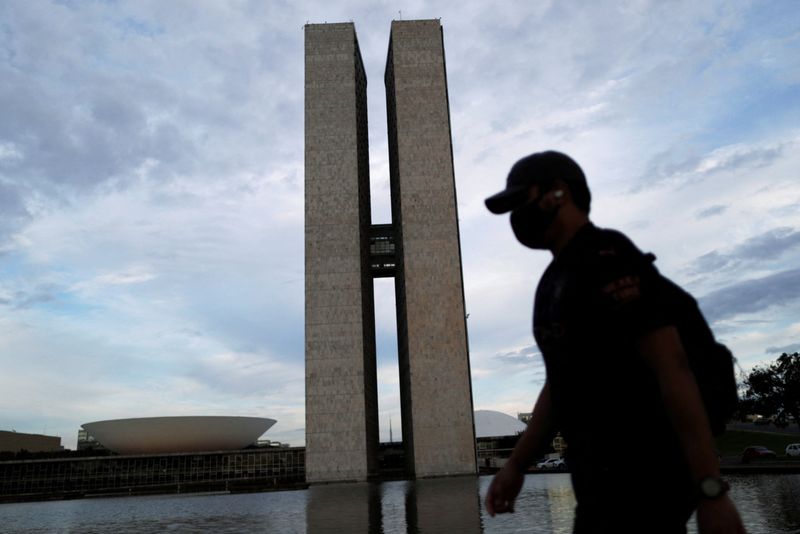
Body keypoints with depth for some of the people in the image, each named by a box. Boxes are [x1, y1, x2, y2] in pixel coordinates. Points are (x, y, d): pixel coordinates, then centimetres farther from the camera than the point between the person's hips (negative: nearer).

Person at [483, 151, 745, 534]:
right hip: (611, 476, 10)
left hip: (641, 477, -9)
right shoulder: (560, 279, 18)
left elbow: (672, 366, -20)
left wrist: (711, 491, -23)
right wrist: (516, 465, 14)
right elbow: (560, 384, 19)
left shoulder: (607, 260, -13)